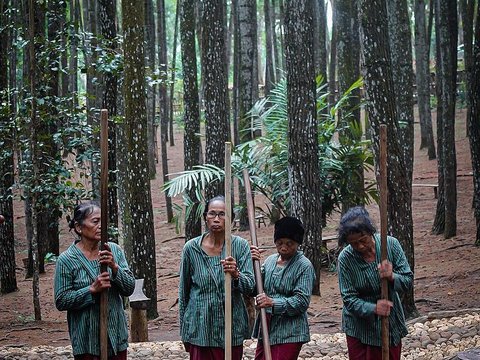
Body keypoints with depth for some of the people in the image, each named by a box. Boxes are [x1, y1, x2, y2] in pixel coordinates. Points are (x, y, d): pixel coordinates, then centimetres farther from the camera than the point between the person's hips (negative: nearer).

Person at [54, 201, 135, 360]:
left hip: (116, 335, 4)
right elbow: (61, 302, -9)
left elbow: (129, 289, -1)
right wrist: (92, 289, -20)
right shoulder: (66, 260, -8)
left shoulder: (114, 250, 2)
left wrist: (114, 267, -17)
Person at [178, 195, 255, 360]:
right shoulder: (191, 248, -1)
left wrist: (236, 274, -29)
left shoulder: (240, 246, -2)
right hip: (201, 327, 0)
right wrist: (184, 331, 13)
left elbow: (250, 286, -7)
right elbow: (183, 290, 9)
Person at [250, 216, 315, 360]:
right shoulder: (270, 260, 11)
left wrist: (273, 303, -27)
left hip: (288, 333, -7)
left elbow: (302, 301, -16)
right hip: (266, 329, 7)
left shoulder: (304, 266, -9)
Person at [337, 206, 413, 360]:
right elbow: (349, 298, -15)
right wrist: (373, 308, -31)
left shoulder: (390, 244, -12)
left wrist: (392, 277, -30)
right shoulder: (346, 258, -16)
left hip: (390, 323, 1)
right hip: (360, 326, -1)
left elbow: (408, 280, -8)